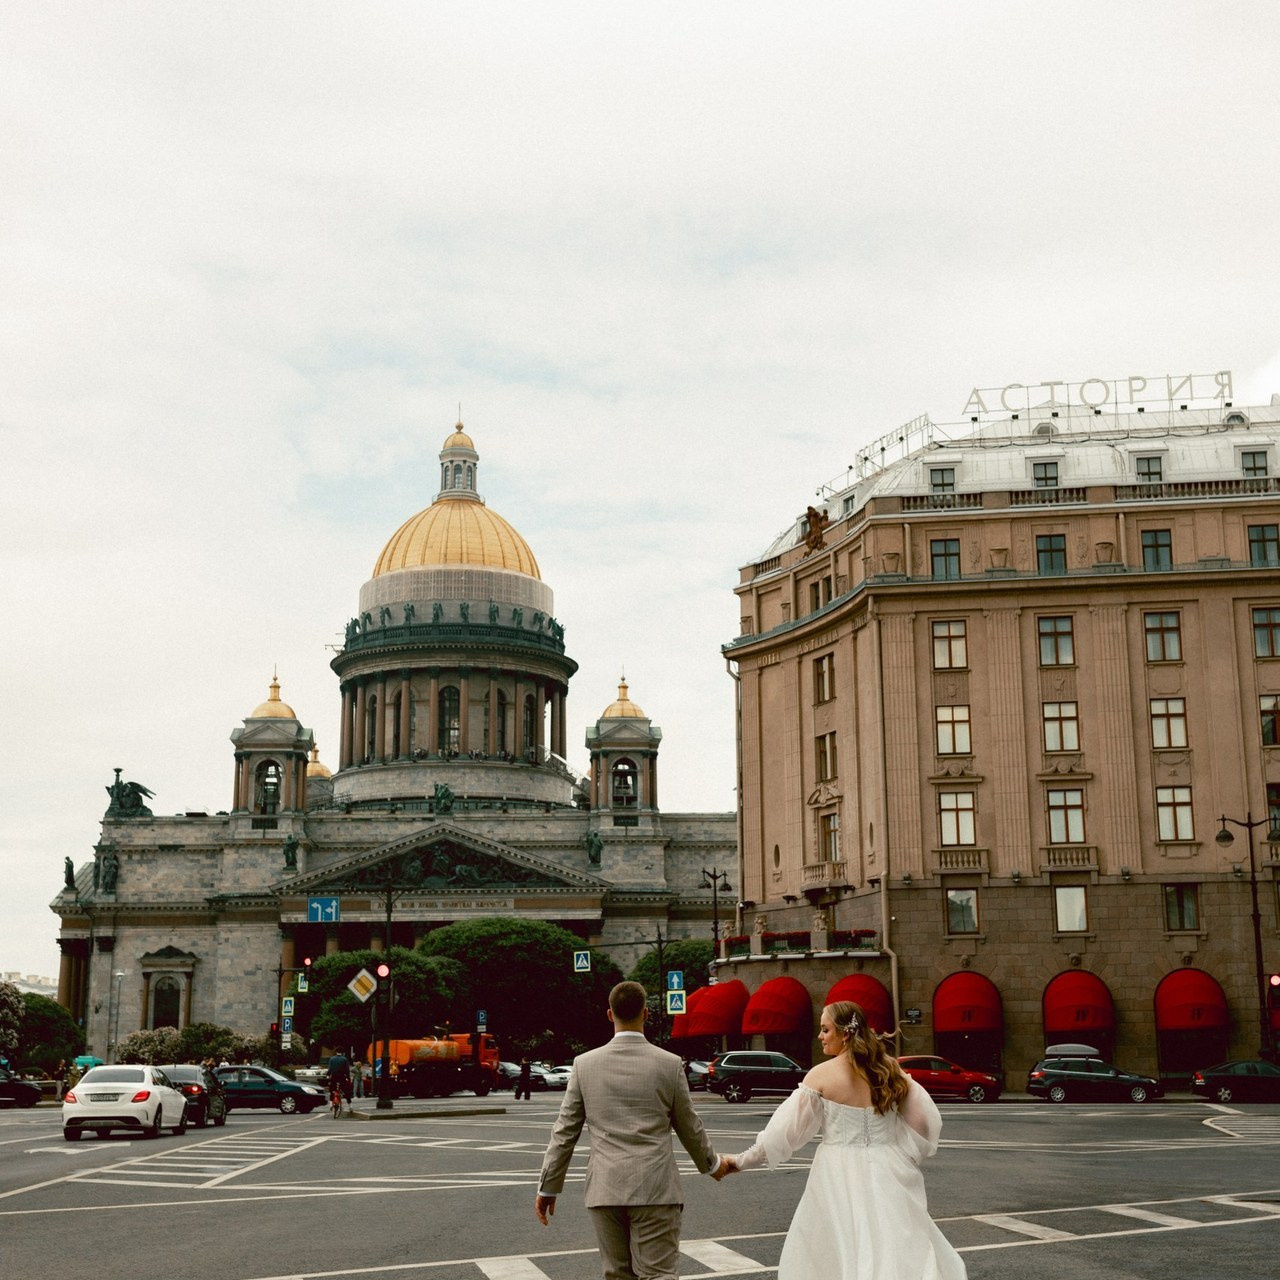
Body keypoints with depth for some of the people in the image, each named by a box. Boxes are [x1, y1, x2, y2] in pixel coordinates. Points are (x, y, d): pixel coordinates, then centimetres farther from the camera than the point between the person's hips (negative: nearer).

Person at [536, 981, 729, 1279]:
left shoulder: (585, 1064, 1)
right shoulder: (669, 1064, -2)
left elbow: (564, 1131, 4)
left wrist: (548, 1187, 13)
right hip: (655, 1188, -2)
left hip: (605, 1189, 2)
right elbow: (689, 1127, 9)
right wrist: (712, 1164, 27)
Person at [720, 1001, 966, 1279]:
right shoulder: (891, 1071, 4)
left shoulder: (822, 1075, -8)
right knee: (895, 1253, 11)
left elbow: (786, 1129, -5)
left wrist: (742, 1160, 4)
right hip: (886, 1174, 4)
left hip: (840, 1176, -4)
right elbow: (927, 1120, 6)